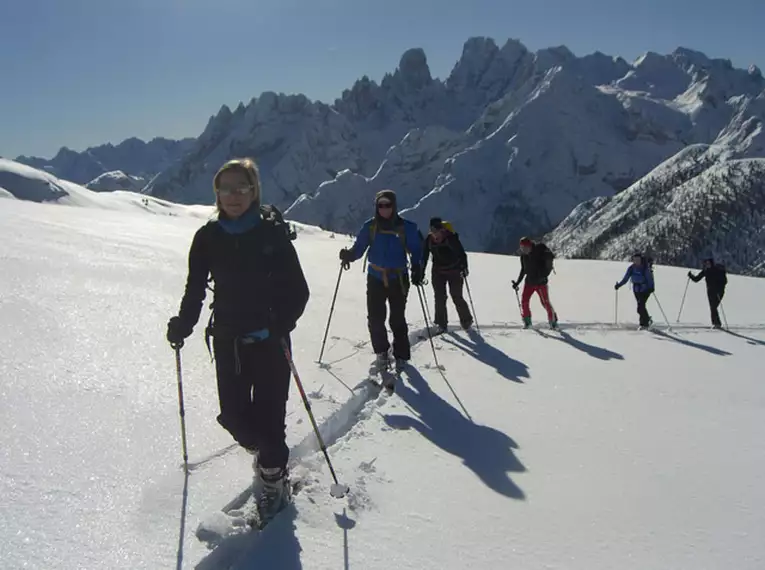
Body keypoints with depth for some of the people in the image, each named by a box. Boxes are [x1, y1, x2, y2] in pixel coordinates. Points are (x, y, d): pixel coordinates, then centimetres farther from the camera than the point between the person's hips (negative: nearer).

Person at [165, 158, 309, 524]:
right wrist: (183, 325, -6)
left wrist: (281, 323, -25)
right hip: (228, 340, 4)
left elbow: (297, 289, -9)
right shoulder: (208, 237, 2)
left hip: (269, 340, -3)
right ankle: (267, 454, 38)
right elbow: (195, 289, 9)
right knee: (234, 416, 5)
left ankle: (274, 481, 23)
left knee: (267, 417, -5)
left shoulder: (273, 233, -8)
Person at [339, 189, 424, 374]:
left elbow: (416, 249, 2)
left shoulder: (406, 227, -4)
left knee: (398, 319, 2)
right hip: (375, 278, 2)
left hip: (398, 279, -1)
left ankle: (401, 356, 16)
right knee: (375, 319, -2)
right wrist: (348, 255, -19)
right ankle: (382, 353, 18)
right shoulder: (370, 226, 0)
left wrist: (417, 269, -12)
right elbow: (359, 248, 2)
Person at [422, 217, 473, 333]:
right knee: (439, 298, 0)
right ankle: (441, 324, 10)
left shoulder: (451, 238, -19)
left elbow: (461, 253, -19)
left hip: (454, 271, -4)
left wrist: (464, 267, -30)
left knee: (457, 297, -1)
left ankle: (466, 320, 20)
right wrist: (421, 272, 2)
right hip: (438, 272, 4)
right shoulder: (429, 240, -6)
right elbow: (424, 257, 3)